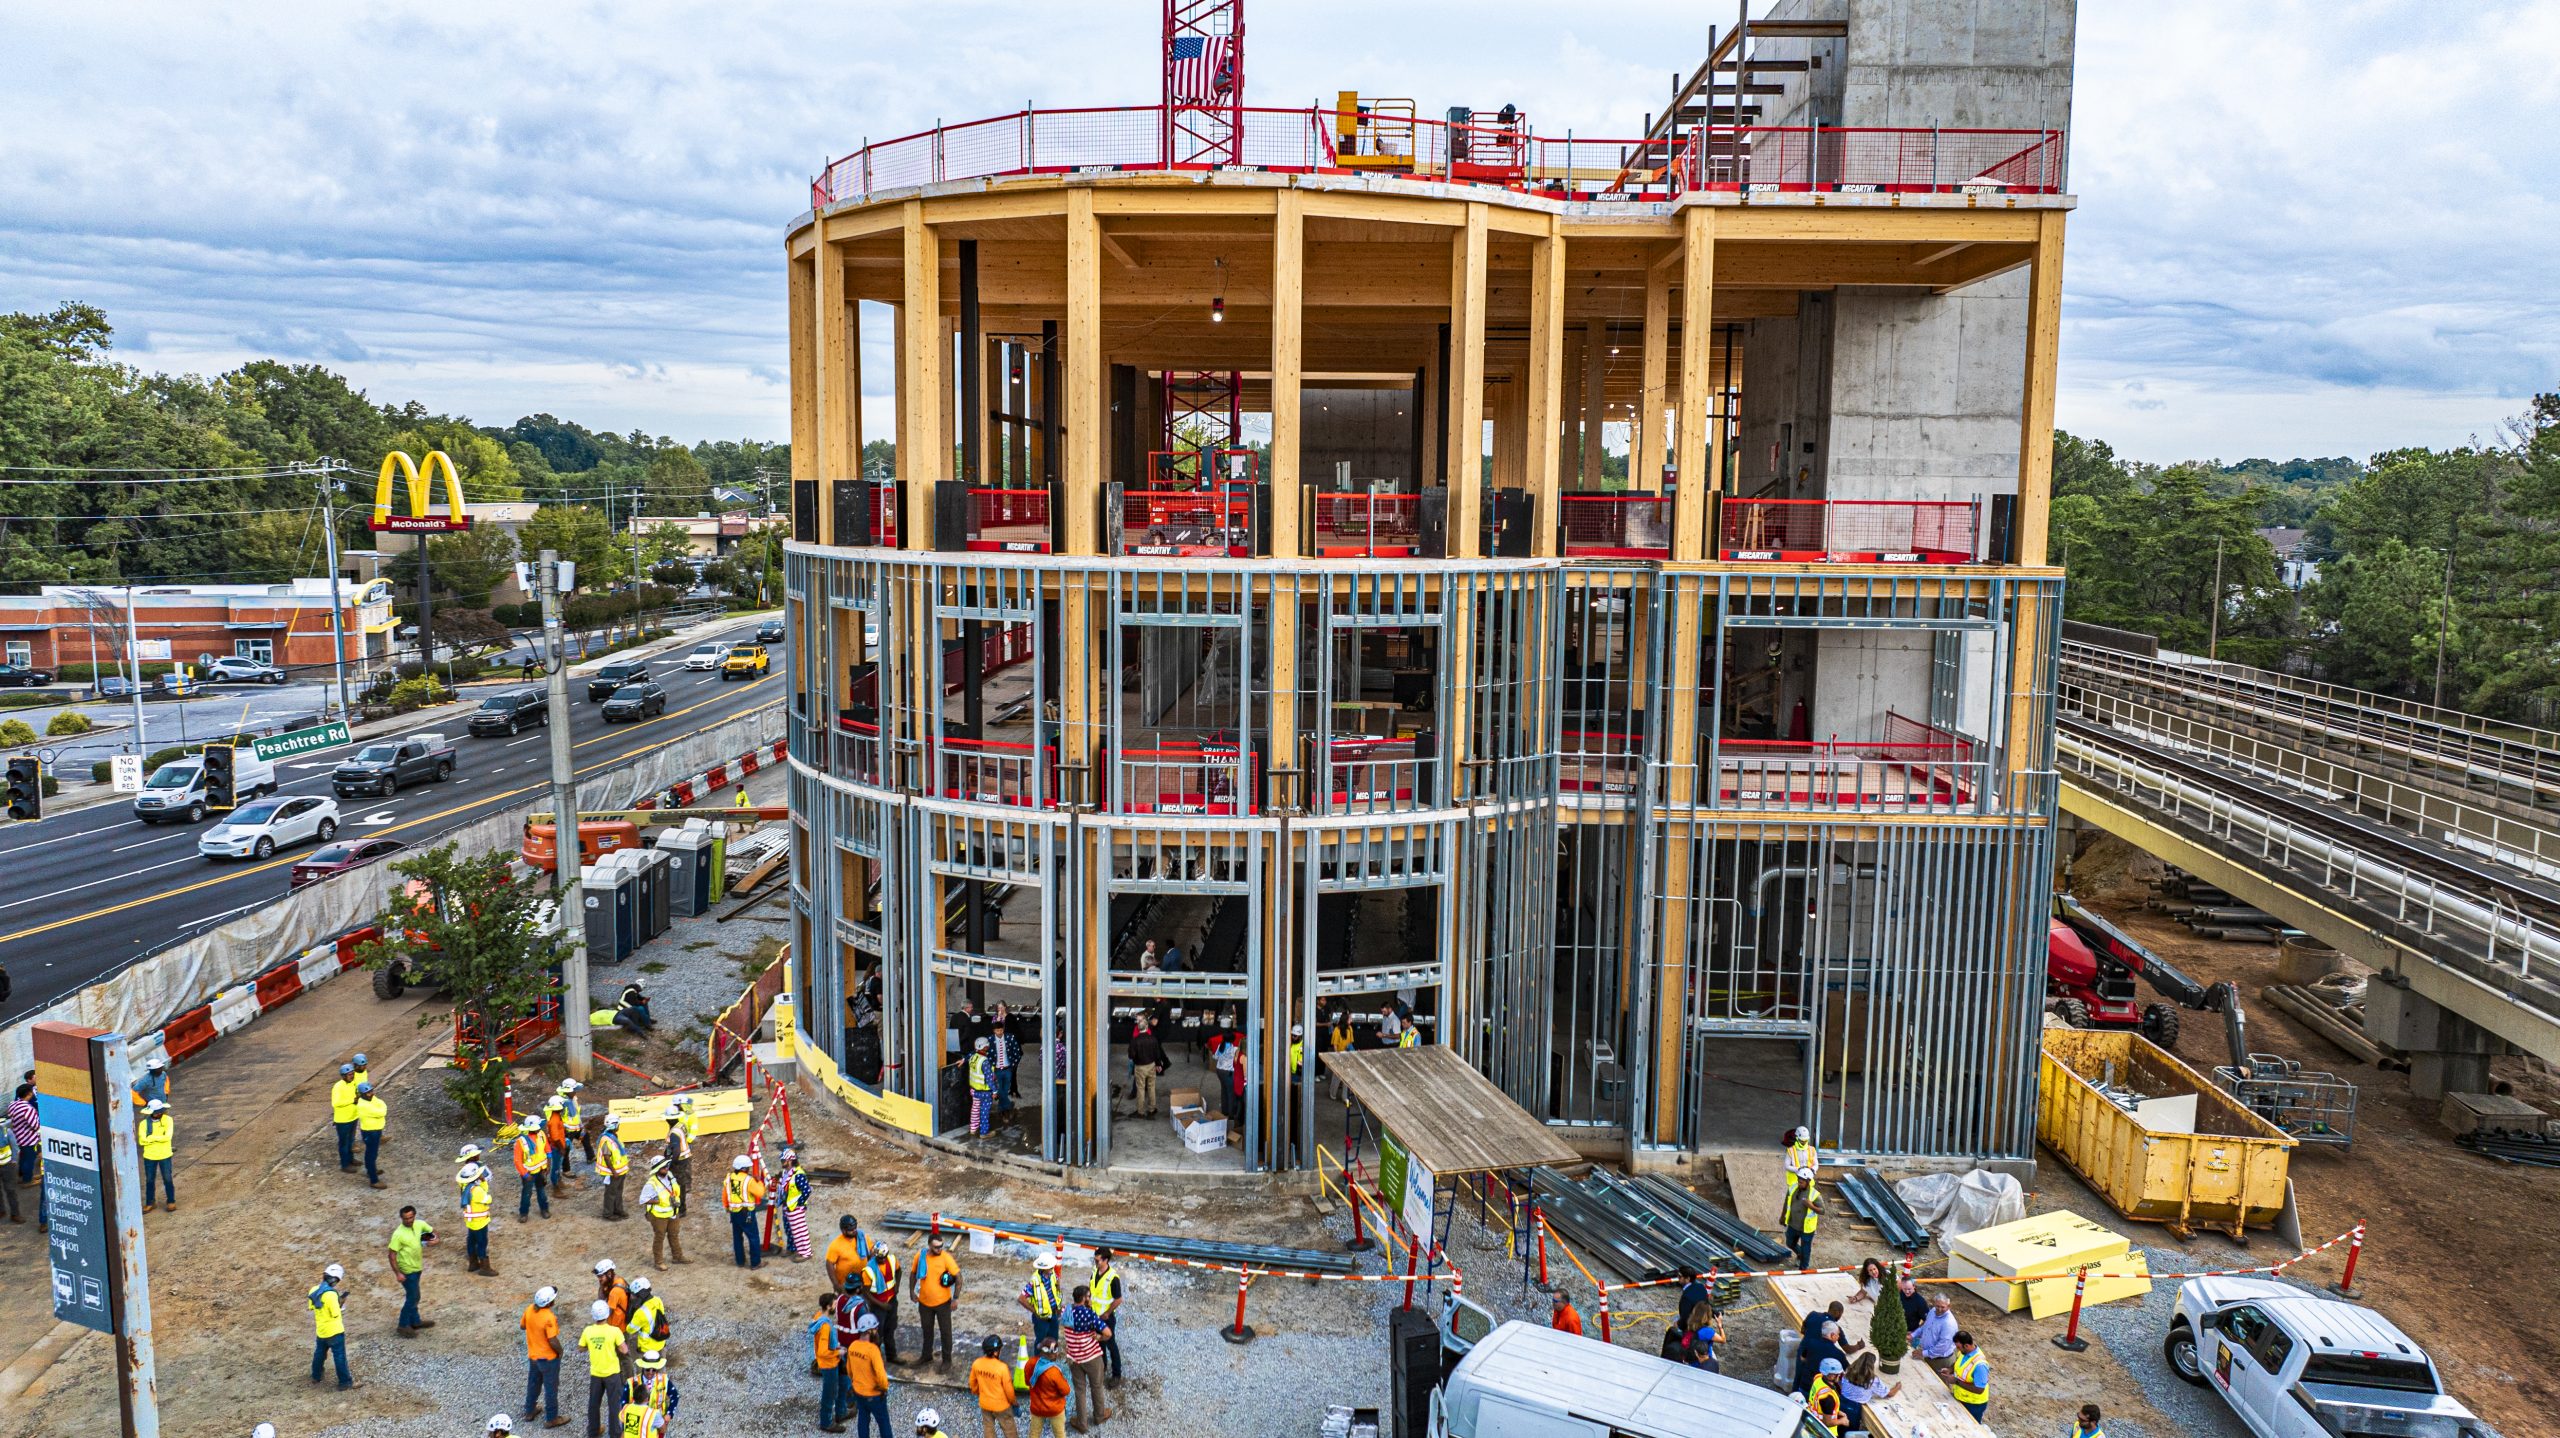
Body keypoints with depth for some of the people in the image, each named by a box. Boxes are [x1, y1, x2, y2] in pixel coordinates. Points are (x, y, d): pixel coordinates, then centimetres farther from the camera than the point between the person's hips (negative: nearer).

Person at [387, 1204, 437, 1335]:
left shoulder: (419, 1224, -7)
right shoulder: (399, 1234, -26)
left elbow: (432, 1230, 12)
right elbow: (392, 1254, -22)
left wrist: (432, 1238, -11)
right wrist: (398, 1273, -23)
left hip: (417, 1267, 7)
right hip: (407, 1271, -7)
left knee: (414, 1296, 21)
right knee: (412, 1298, 0)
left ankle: (415, 1321, 35)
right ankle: (403, 1326, 14)